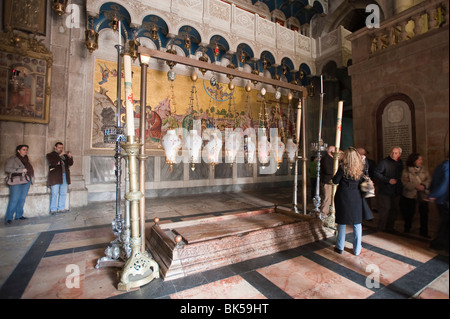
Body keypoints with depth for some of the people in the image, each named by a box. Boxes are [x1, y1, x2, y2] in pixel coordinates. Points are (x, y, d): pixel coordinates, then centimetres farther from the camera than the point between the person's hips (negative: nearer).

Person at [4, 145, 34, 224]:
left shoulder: (26, 159, 18)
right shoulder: (12, 159, 0)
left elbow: (30, 169, 19)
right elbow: (7, 169, -10)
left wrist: (31, 178, 5)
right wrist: (21, 170, -15)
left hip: (26, 181, 5)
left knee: (22, 199, 7)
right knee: (14, 199, -6)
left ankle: (19, 215, 15)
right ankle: (9, 218, 1)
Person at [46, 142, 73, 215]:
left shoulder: (65, 155, 19)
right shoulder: (50, 155, 7)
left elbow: (70, 163, 10)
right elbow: (52, 162, -13)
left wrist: (70, 157, -8)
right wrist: (60, 155, -16)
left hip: (65, 176, 4)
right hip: (55, 177, -4)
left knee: (63, 193, 6)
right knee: (54, 194, -3)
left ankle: (61, 208, 14)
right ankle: (53, 209, 4)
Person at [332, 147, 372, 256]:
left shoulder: (343, 168, -14)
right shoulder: (361, 168, -2)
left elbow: (335, 181, -9)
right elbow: (362, 182, 7)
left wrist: (337, 175, 7)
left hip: (343, 197, -3)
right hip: (357, 197, 3)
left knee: (342, 222, 9)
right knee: (357, 223, 13)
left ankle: (340, 247, 20)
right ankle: (357, 249, 22)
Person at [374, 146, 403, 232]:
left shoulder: (400, 163, 10)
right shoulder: (384, 162, -10)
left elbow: (400, 175, 22)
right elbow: (376, 173, -15)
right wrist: (388, 180, -19)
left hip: (396, 191, 6)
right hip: (385, 191, -6)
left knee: (394, 209, 11)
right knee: (385, 209, -3)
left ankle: (390, 227, 24)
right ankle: (382, 228, 11)